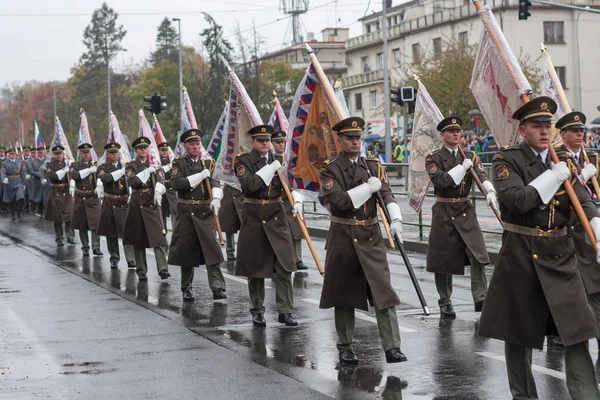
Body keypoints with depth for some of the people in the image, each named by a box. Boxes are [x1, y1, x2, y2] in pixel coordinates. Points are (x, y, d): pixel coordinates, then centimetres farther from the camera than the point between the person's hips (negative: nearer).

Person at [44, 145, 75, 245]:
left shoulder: (67, 164, 7)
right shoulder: (50, 165, 2)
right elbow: (50, 176, -16)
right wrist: (63, 171, -22)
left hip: (67, 193, 1)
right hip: (55, 194, -1)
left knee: (70, 215, -5)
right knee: (57, 217, 3)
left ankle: (70, 237, 5)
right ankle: (59, 238, 12)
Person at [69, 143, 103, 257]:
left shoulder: (95, 164, 6)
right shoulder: (75, 165, 6)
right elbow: (75, 175, -14)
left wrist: (99, 186, -29)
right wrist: (89, 170, -21)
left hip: (93, 198, -1)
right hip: (80, 199, 1)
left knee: (95, 224, -9)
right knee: (82, 225, 6)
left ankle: (96, 247, -9)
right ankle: (85, 247, 15)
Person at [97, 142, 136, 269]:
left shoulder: (124, 166, 10)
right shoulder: (103, 167, 3)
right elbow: (105, 178, -19)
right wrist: (121, 171, -21)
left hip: (124, 202, 0)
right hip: (109, 203, 0)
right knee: (111, 232, 7)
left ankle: (131, 260, -7)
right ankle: (114, 258, 20)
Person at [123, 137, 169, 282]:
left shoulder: (154, 165, 9)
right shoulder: (131, 166, 4)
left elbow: (159, 180, -7)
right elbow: (132, 182, -13)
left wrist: (158, 192, -26)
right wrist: (146, 172, -19)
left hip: (153, 204, 1)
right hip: (137, 204, -1)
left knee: (158, 236, -11)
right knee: (138, 238, 4)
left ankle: (163, 268, -18)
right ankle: (141, 270, 13)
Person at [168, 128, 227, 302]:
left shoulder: (208, 163, 10)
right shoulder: (179, 163, 4)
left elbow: (215, 182, -4)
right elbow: (176, 183, -12)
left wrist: (216, 198, -24)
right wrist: (199, 176, -15)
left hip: (206, 211, 1)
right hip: (186, 212, -1)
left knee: (212, 247, -9)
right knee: (186, 250, 4)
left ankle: (218, 288, -13)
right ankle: (186, 289, 16)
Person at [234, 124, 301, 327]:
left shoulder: (278, 160, 9)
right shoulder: (243, 161, -2)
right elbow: (249, 185, -18)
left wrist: (297, 201, -18)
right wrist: (271, 168, -17)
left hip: (277, 218, 3)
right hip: (253, 219, -3)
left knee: (284, 266, -3)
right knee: (255, 267, 4)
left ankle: (285, 310, 3)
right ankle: (257, 311, 16)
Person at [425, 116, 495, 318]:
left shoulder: (470, 157, 8)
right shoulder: (433, 158, -1)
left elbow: (481, 175, -9)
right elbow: (440, 181, -17)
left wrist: (490, 191, -28)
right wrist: (462, 168, -16)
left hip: (466, 211, 2)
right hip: (443, 212, -2)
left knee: (478, 254, -12)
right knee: (443, 258, 3)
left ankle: (480, 298, -8)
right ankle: (445, 303, 15)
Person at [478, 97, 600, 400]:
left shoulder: (564, 160, 9)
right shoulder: (506, 160, -6)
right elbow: (517, 200, -22)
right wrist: (552, 177, -17)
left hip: (559, 253, 3)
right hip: (520, 255, -3)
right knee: (518, 329, 7)